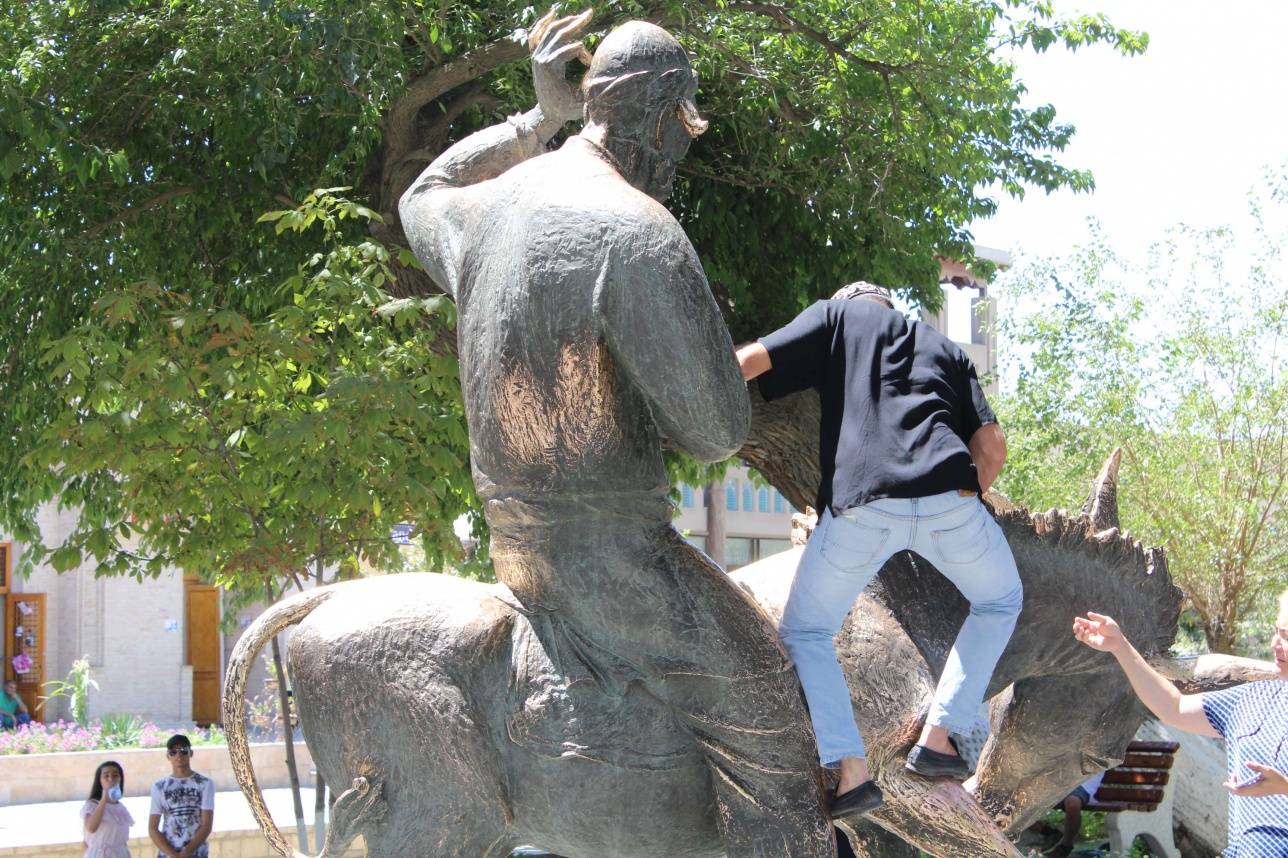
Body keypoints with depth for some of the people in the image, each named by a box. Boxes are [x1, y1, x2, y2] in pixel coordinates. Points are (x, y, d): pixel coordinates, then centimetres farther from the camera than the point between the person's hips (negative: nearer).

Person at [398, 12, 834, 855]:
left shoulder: (494, 207, 5)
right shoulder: (641, 232, -21)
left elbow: (427, 200, 35)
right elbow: (717, 428, -18)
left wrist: (540, 118, 31)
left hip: (518, 538, 9)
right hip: (611, 555, -9)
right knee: (766, 723, -6)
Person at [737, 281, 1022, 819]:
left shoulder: (836, 314, 23)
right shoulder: (946, 350, 32)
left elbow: (749, 362, 7)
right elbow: (992, 447, 21)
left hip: (860, 507, -2)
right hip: (949, 501, 2)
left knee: (804, 633, 18)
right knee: (1001, 601, 31)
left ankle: (852, 772, 1)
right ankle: (937, 739, 20)